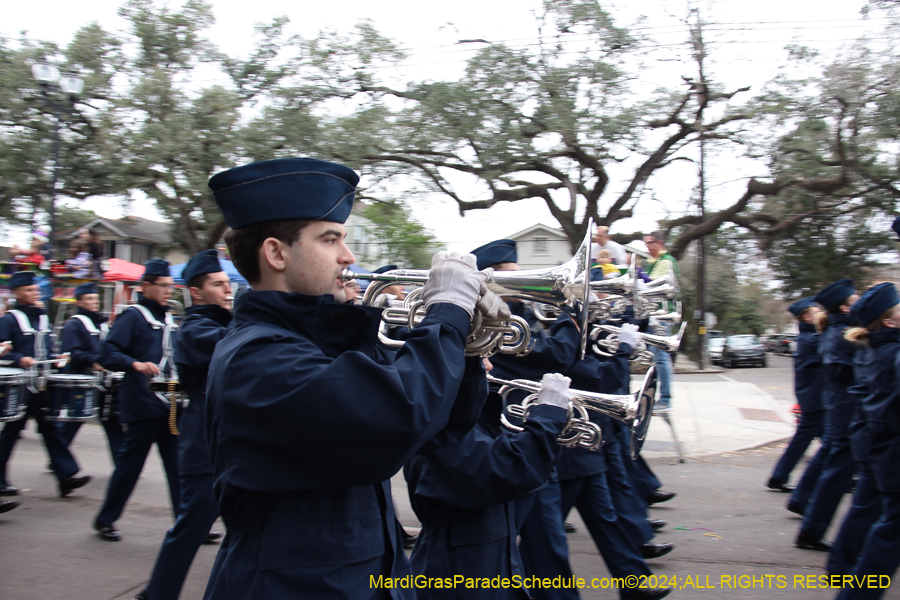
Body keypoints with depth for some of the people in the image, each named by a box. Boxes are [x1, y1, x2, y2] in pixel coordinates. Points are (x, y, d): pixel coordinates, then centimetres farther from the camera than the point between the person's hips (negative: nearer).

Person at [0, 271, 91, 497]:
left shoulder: (42, 317, 14)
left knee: (51, 429, 4)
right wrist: (19, 360, -28)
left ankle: (66, 476, 2)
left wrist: (56, 358, 5)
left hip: (42, 387, 6)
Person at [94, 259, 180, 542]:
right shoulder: (132, 316, -8)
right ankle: (105, 520, 21)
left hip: (170, 404, 7)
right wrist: (137, 364, -32)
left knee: (178, 464, 4)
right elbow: (107, 353, -18)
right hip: (143, 405, -7)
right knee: (130, 465, 4)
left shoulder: (168, 319, 16)